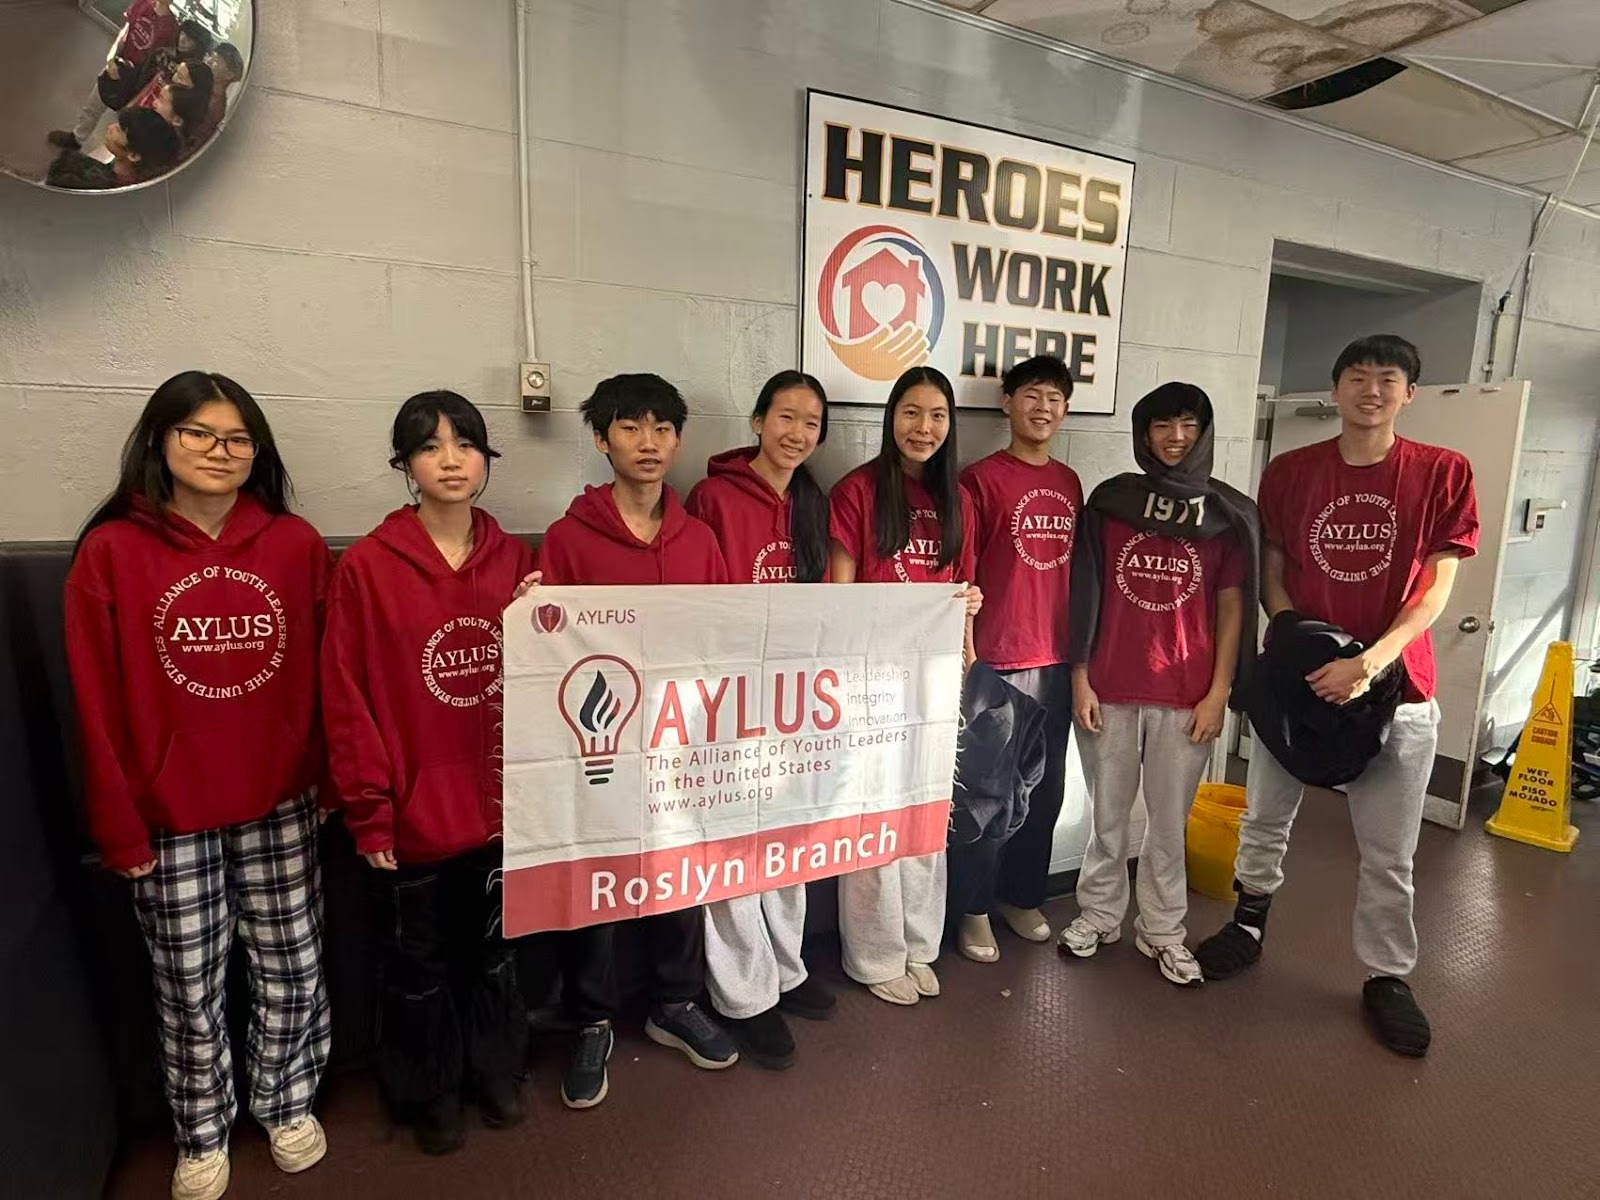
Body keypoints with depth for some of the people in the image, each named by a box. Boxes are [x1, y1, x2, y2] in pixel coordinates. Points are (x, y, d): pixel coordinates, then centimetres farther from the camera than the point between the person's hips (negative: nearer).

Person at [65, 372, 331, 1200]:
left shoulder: (296, 545, -3)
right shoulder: (110, 552, -5)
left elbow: (325, 676, 1)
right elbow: (98, 705, -3)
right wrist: (118, 825, -3)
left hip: (280, 807, 1)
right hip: (170, 816, -1)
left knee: (292, 972, 14)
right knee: (189, 988, 15)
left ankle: (286, 1103, 39)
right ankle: (203, 1132, 39)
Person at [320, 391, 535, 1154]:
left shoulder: (517, 561, -2)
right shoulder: (365, 567, -11)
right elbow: (347, 704, -9)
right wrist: (369, 813, -9)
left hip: (500, 807, 3)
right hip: (411, 816, -2)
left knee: (494, 951, 22)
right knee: (419, 966, 19)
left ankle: (495, 1068, 45)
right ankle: (428, 1091, 42)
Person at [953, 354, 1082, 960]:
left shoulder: (1070, 483, 11)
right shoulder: (981, 479, -7)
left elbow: (1074, 569, 15)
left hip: (1057, 662, 6)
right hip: (996, 662, -6)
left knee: (1046, 789, 15)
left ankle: (1022, 896, 34)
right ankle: (973, 909, 22)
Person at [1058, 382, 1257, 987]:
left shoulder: (1230, 513, 3)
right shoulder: (1109, 501, 3)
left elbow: (1232, 608, 4)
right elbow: (1085, 596, 2)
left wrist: (1219, 693, -2)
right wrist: (1079, 678, -2)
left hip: (1188, 695, 0)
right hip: (1109, 689, 0)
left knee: (1170, 819, 11)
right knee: (1108, 814, 12)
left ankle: (1162, 929, 27)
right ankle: (1099, 915, 30)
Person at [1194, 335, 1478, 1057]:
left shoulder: (1442, 474, -3)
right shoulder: (1290, 473, 2)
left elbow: (1435, 588, -6)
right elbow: (1270, 574, 5)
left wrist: (1370, 661, -19)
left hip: (1396, 686, -1)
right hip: (1296, 676, 2)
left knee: (1388, 852, 7)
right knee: (1265, 819, 14)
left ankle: (1388, 976, 27)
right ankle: (1249, 925, 35)